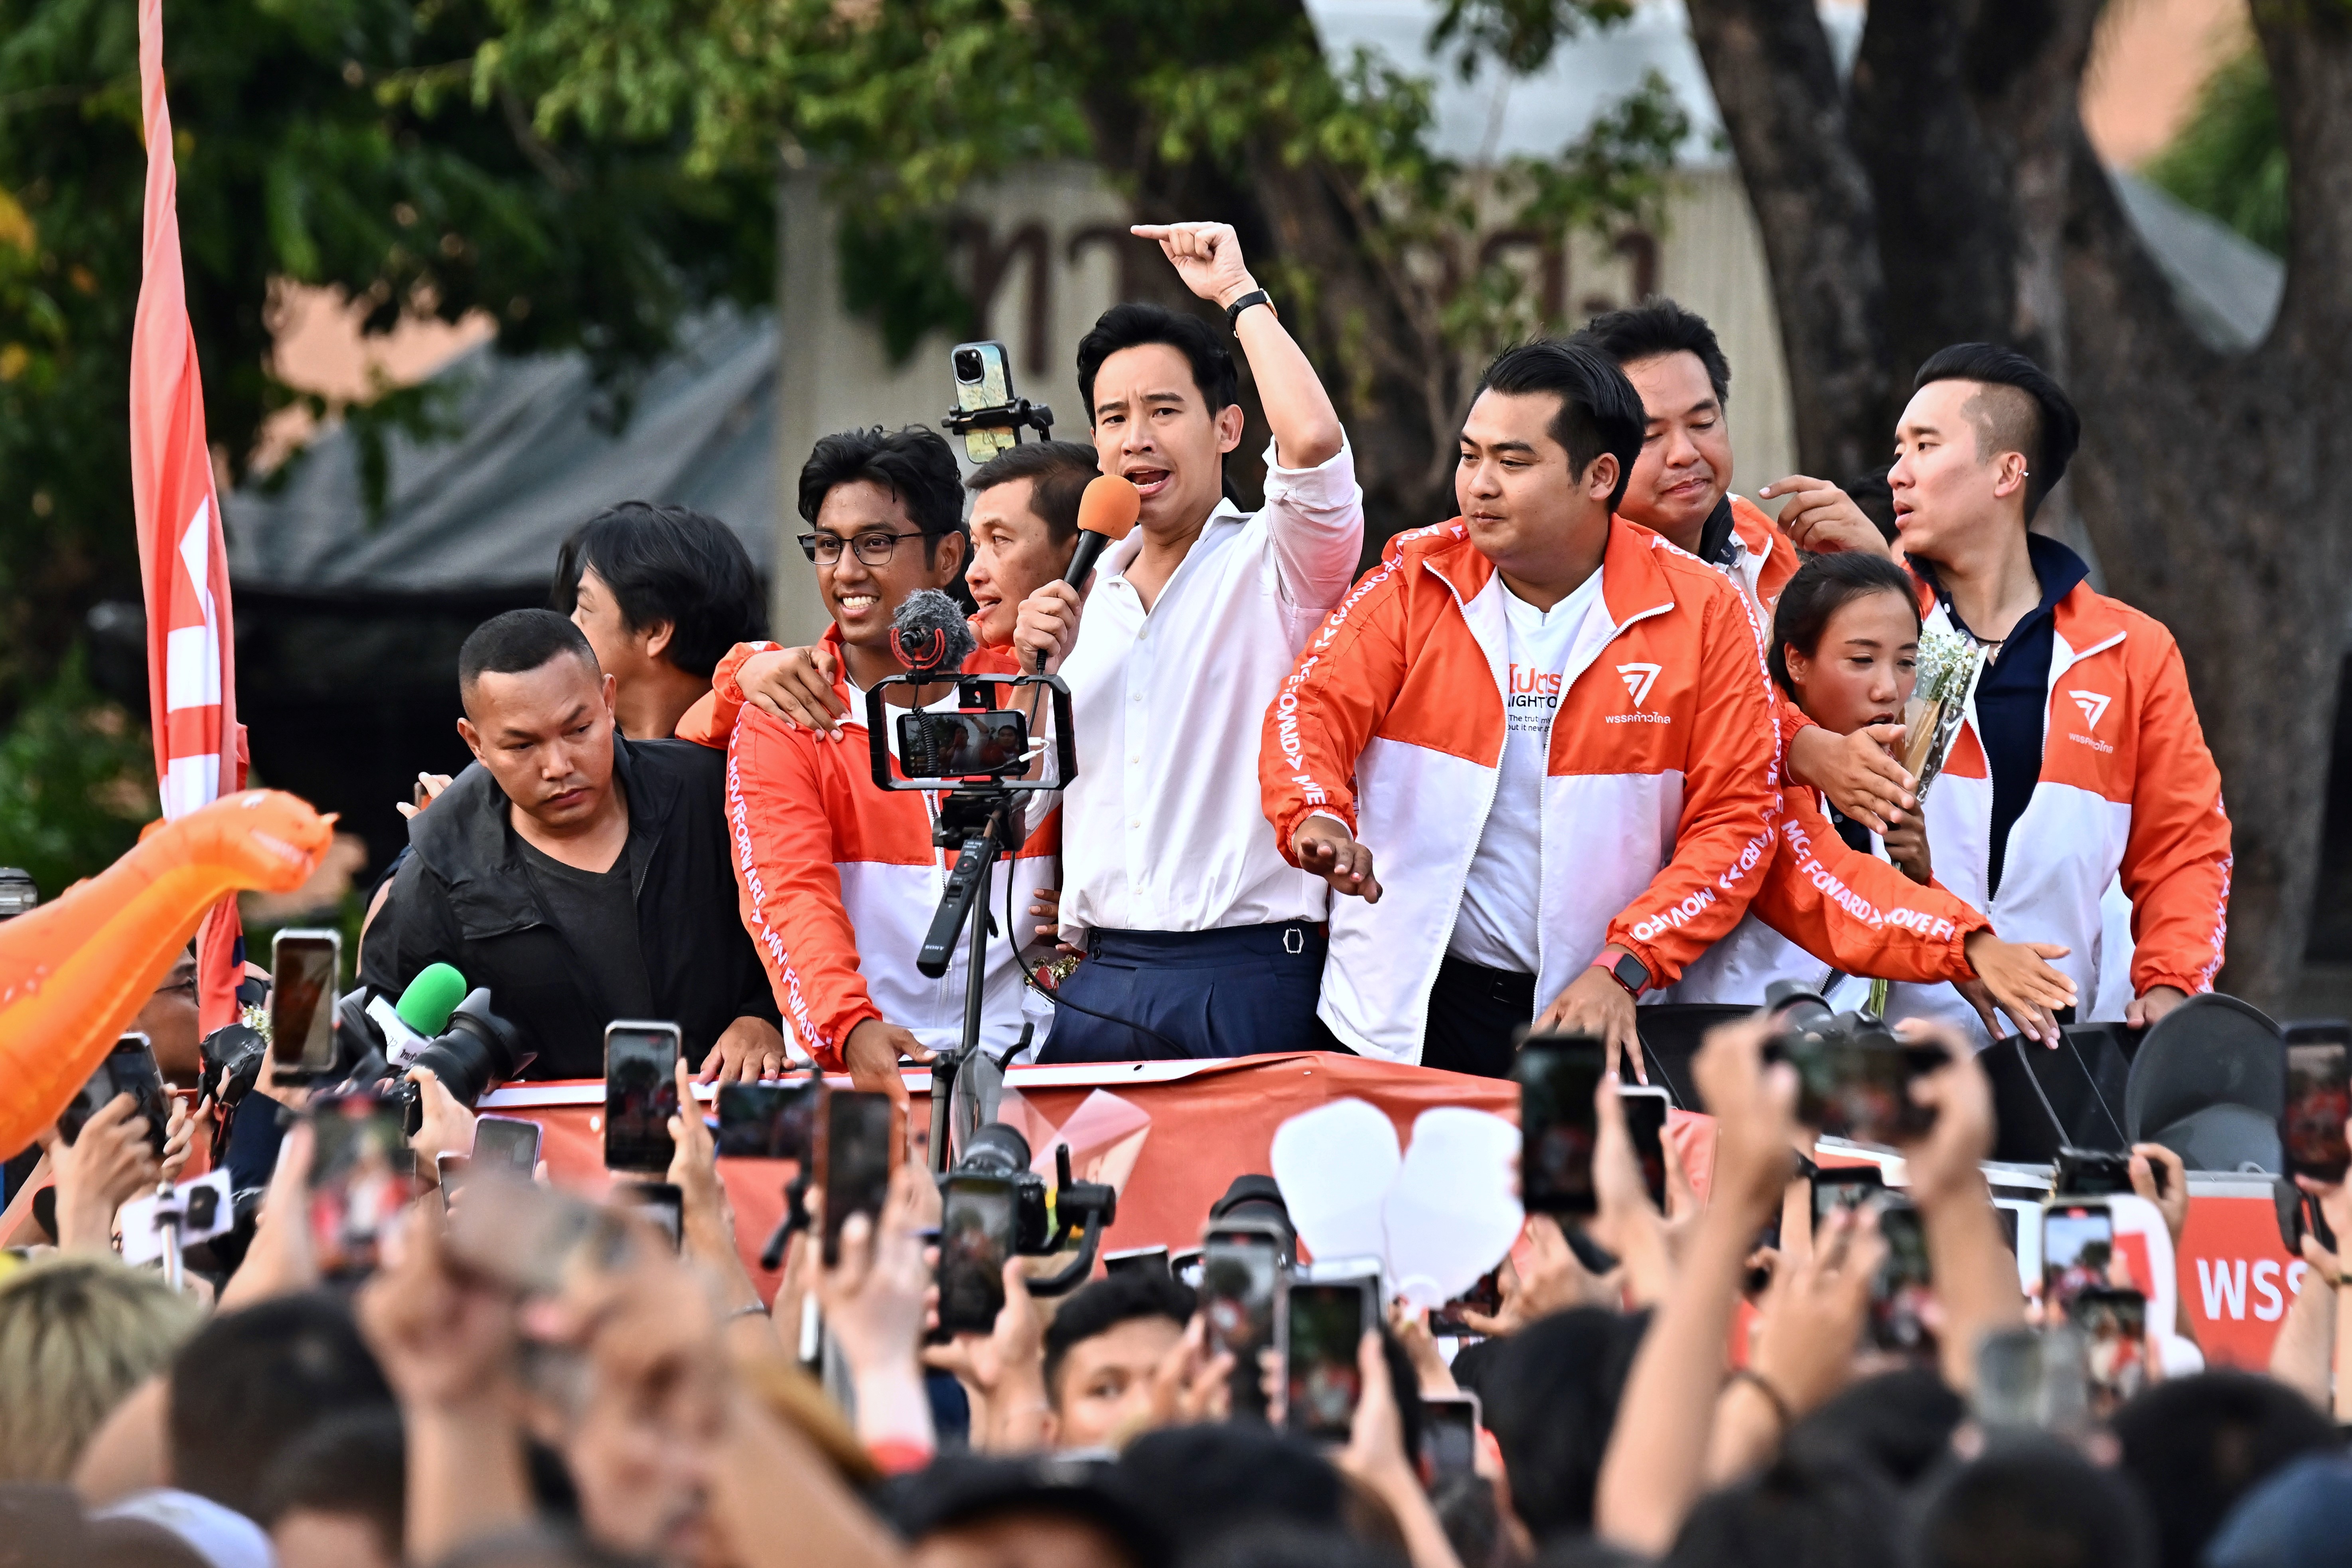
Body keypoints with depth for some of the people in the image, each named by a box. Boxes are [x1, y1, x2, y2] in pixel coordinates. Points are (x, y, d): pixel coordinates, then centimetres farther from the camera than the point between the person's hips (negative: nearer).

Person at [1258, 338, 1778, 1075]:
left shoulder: (1703, 613, -2)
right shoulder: (1415, 579, 4)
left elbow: (1735, 821, -3)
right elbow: (1313, 705, -6)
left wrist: (1623, 968, -13)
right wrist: (1316, 818, -29)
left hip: (1595, 1015, -1)